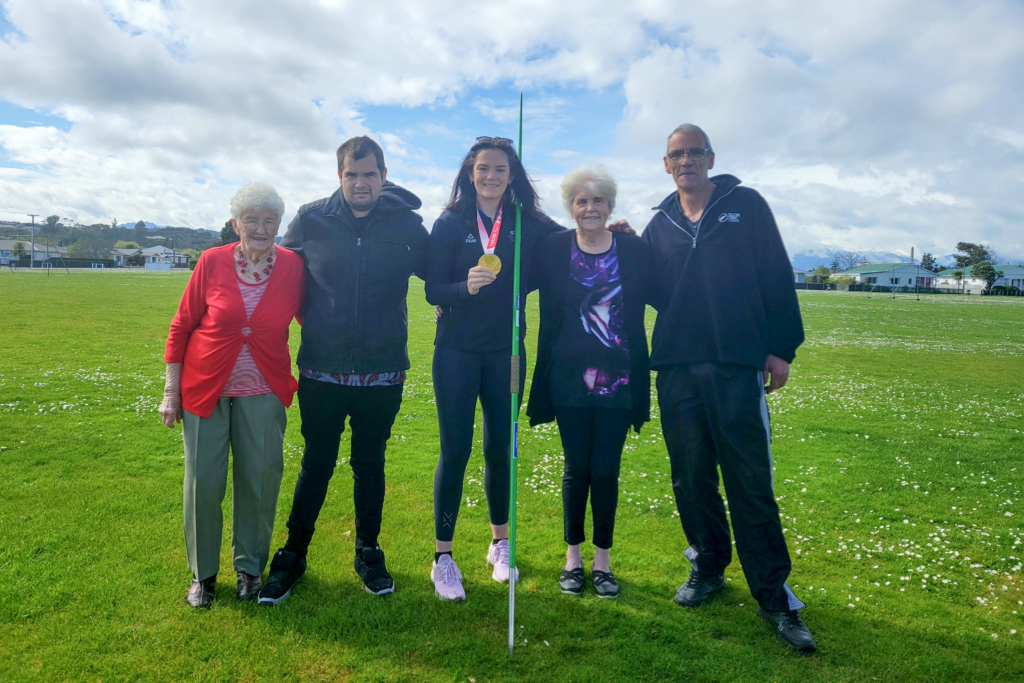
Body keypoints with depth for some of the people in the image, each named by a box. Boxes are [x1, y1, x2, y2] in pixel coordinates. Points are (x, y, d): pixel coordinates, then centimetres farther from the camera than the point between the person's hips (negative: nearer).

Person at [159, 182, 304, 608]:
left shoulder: (293, 266, -6)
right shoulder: (212, 262, -7)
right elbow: (181, 327, 0)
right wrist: (171, 392, 0)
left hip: (262, 394, 1)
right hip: (205, 389, 0)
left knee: (259, 481, 7)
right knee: (203, 483, 5)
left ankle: (250, 567, 28)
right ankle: (202, 572, 26)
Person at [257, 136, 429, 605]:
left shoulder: (407, 224, -3)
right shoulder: (310, 221, -2)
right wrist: (308, 316, 8)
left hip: (382, 373, 0)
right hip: (322, 372, 0)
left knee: (370, 466, 14)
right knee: (316, 465, 10)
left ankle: (368, 554, 32)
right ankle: (293, 555, 29)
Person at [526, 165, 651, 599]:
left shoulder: (635, 250, 2)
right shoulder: (552, 249, 0)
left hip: (617, 376, 1)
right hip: (570, 376, 0)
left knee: (605, 470, 4)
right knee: (576, 467, 6)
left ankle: (603, 559, 22)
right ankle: (573, 557, 24)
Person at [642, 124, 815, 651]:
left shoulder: (745, 205, 6)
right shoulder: (660, 223, 15)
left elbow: (777, 277, 2)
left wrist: (781, 348, -4)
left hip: (737, 365, -3)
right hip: (677, 368, 4)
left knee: (751, 481, -3)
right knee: (691, 478, 10)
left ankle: (774, 596, 8)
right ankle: (708, 567, 28)